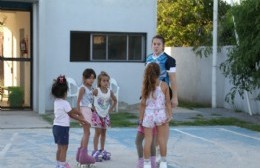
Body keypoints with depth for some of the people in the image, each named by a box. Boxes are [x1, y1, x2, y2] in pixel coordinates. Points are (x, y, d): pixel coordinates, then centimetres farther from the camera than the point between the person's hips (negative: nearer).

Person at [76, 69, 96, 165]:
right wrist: (79, 113, -20)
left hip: (89, 111, 9)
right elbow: (78, 101, -15)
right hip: (84, 110, -9)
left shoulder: (91, 88, 12)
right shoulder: (83, 88, -12)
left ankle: (80, 154, 26)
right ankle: (84, 155, -8)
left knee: (86, 133, 16)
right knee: (87, 132, -9)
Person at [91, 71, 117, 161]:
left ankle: (102, 150, 20)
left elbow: (115, 100, 15)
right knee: (98, 132, -4)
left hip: (105, 115, 5)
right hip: (97, 114, -5)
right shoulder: (96, 91, -14)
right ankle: (95, 151, 0)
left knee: (103, 133, 11)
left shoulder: (110, 92, -1)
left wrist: (111, 109, 6)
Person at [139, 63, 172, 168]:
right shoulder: (164, 85, -4)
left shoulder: (145, 86, -4)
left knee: (147, 140, 5)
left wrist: (140, 118, 5)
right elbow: (168, 102, -4)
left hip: (148, 115, 0)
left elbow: (143, 103, -2)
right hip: (161, 114, 0)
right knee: (162, 140, 10)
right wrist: (169, 115, 2)